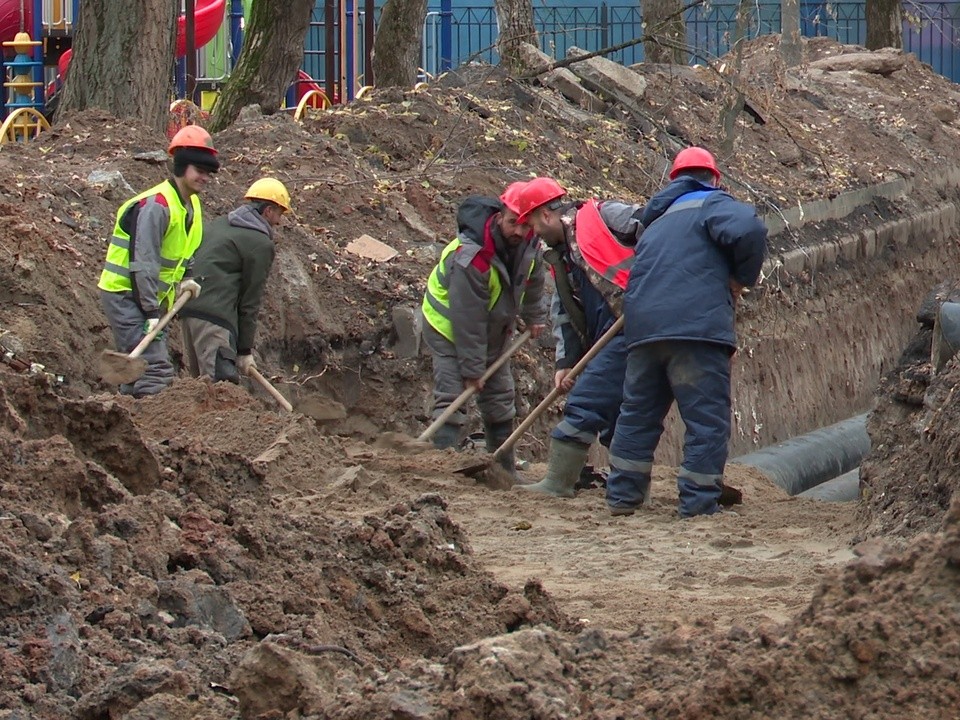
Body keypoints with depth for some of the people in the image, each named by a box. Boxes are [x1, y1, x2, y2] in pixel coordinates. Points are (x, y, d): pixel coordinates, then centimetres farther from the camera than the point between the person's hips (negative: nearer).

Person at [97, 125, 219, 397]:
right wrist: (152, 311, -27)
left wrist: (185, 279, 8)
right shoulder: (156, 206, -22)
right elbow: (143, 262, -25)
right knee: (156, 369, -19)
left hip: (150, 296, 10)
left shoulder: (192, 204, 9)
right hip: (124, 295, -10)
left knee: (137, 370, 14)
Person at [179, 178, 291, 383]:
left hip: (188, 307, 9)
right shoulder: (260, 244, -3)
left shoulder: (219, 224, 22)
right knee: (223, 384, -15)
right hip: (214, 315, -9)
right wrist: (245, 351, 2)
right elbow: (250, 301, -3)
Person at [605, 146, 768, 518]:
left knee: (638, 413, 16)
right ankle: (699, 503, -8)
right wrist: (742, 278, 0)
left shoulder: (657, 221, 28)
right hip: (697, 325, -7)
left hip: (642, 326, 7)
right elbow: (748, 230, -16)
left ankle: (622, 495, 18)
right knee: (707, 418, -3)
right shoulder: (712, 205, 4)